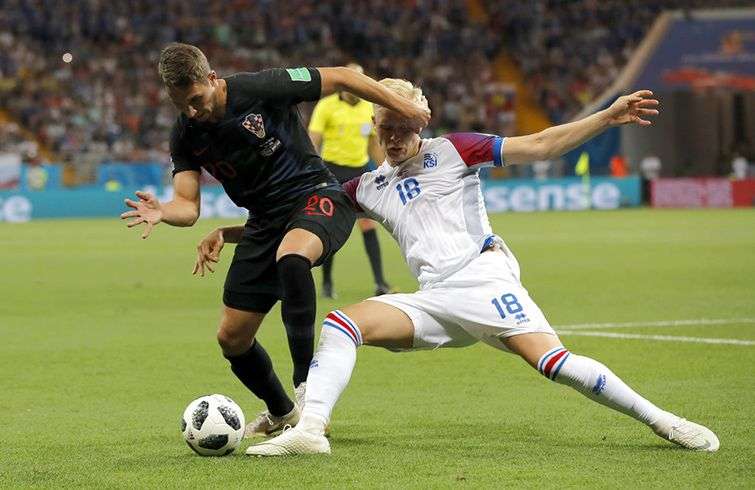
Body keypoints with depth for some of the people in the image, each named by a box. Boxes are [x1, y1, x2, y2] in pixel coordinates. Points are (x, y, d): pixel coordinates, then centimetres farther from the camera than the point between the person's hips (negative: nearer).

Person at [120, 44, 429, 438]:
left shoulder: (261, 90, -18)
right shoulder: (185, 135, -3)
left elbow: (341, 78, -10)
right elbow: (188, 206, -7)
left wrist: (402, 107, -8)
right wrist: (161, 212, -30)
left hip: (316, 198, -6)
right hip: (265, 220, 6)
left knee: (291, 256, -42)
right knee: (231, 339, 4)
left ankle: (307, 382, -33)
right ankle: (280, 412, 32)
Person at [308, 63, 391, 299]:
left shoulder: (369, 108, 7)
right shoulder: (326, 106, -6)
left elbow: (374, 145, 18)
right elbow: (313, 142, -9)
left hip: (360, 169, 3)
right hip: (333, 170, -3)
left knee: (368, 225, -8)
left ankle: (379, 282, -11)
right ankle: (327, 283, 14)